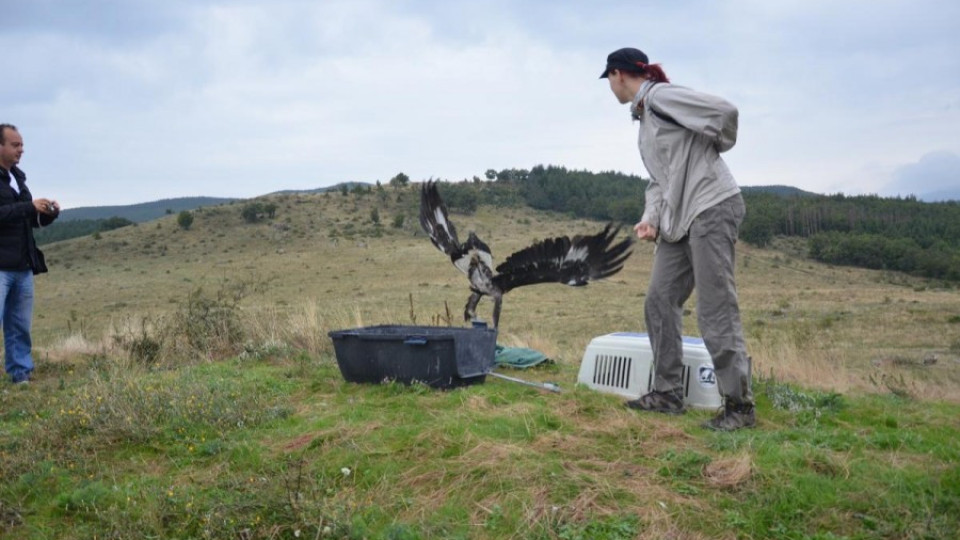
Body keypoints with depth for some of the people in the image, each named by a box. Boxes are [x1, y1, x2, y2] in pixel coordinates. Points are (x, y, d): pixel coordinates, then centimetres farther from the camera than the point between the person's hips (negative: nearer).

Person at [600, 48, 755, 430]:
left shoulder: (660, 95, -9)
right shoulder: (643, 115, 20)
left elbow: (725, 112, -18)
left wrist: (715, 149, 1)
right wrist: (651, 219, 2)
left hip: (712, 208, -10)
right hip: (679, 218, 10)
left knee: (716, 309, -7)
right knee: (660, 302, 8)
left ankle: (739, 405, 2)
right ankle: (667, 393, 17)